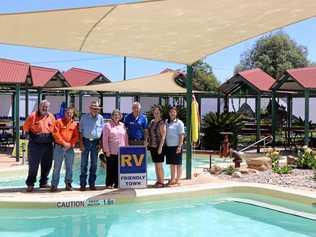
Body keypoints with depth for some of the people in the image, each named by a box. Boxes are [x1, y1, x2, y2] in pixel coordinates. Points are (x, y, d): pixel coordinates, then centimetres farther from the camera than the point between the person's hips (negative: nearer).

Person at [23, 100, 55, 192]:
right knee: (33, 164, -5)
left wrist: (52, 138, 3)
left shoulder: (51, 117, 9)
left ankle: (43, 182, 23)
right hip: (35, 144, -4)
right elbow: (25, 127, 3)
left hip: (48, 144, 4)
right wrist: (32, 135, 0)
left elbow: (54, 129, 13)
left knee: (47, 164, 10)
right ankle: (30, 184, 2)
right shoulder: (33, 116, -2)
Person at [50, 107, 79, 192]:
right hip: (59, 147, -2)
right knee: (57, 167, 0)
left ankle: (68, 184, 15)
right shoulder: (59, 122, 1)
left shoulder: (75, 124, 8)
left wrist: (71, 144, -10)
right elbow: (56, 134, -6)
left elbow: (76, 136, 5)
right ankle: (54, 185, 4)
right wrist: (64, 143, -12)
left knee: (69, 167, 6)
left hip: (70, 148, 2)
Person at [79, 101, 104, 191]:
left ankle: (92, 183, 14)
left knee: (94, 164, 6)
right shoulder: (84, 117, 2)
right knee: (84, 163, -1)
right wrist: (81, 143, -5)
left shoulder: (100, 118, 5)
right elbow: (81, 131, 3)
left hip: (95, 142, 2)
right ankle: (83, 184, 3)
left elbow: (102, 131, 9)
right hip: (86, 141, -2)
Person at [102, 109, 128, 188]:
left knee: (118, 167, 3)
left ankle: (117, 183, 11)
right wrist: (107, 151, -8)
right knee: (110, 168, 0)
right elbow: (105, 139, -4)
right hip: (111, 151, -3)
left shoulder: (122, 125, 13)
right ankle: (109, 184, 8)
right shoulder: (108, 125, 0)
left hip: (121, 151, 4)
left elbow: (126, 138, 15)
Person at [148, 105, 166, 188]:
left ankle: (161, 182, 5)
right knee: (156, 164, 11)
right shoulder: (152, 122, 11)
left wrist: (160, 147, -19)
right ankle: (158, 180, 19)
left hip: (159, 146, -7)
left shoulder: (161, 123, -10)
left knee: (159, 165, -3)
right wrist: (148, 143, 12)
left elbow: (163, 136, -14)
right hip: (152, 146, 7)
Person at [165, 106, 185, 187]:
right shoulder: (167, 122, 11)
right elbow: (165, 134, 14)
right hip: (169, 146, 6)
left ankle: (177, 180, 8)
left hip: (176, 146, -5)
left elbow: (181, 135, -9)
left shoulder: (179, 123, -5)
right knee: (171, 164, 12)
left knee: (178, 164, 2)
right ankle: (172, 179, 20)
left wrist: (179, 146, -15)